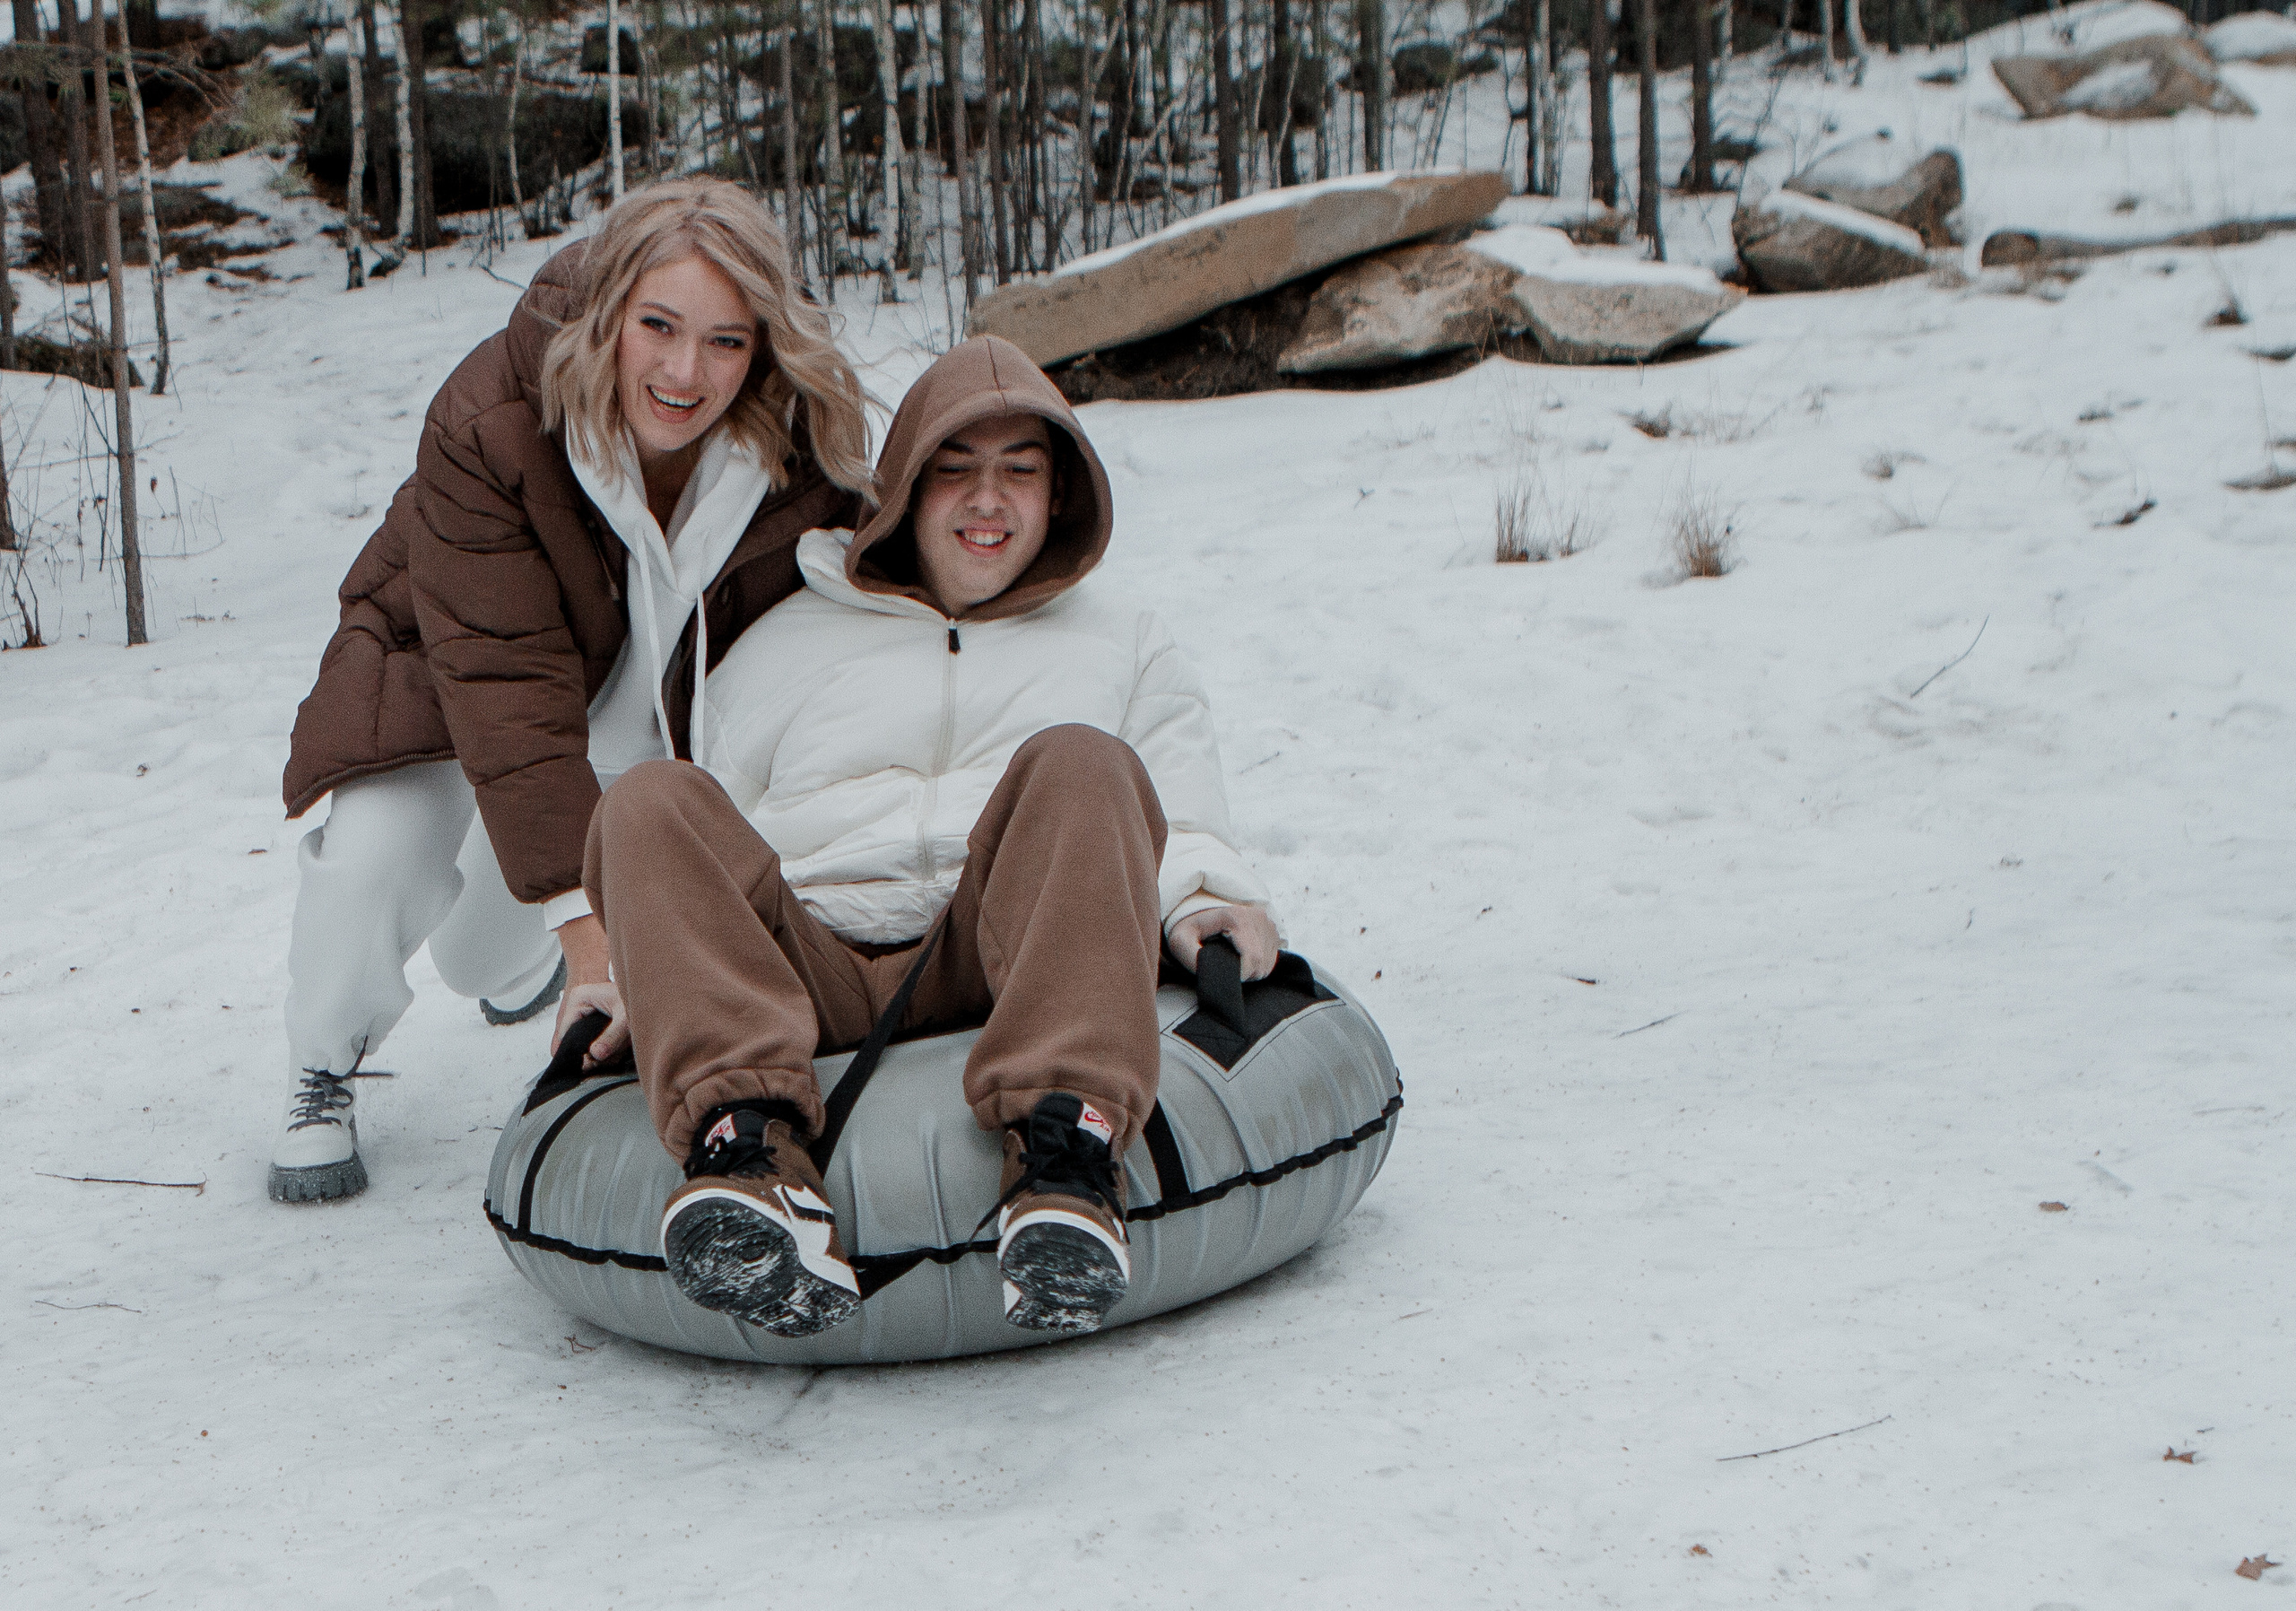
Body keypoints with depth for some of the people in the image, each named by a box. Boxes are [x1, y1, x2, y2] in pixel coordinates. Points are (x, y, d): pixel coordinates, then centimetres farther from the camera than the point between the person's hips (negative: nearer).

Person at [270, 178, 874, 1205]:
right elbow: (509, 684, -40)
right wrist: (583, 910, -46)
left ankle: (519, 970, 45)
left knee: (487, 957, 4)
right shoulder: (491, 420, -36)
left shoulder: (801, 445, -26)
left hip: (656, 713, 3)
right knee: (376, 852, -28)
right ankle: (320, 1079, 3)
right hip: (455, 671, -2)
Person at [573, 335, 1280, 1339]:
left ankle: (1065, 1150, -50)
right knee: (651, 802, -24)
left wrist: (1202, 895, -5)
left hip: (997, 966, -1)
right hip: (808, 973, 1)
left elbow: (1184, 825, 20)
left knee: (1079, 762, -29)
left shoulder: (1122, 644, 31)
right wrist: (643, 968, 3)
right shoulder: (784, 644, 30)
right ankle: (750, 1151, -46)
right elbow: (708, 842, 23)